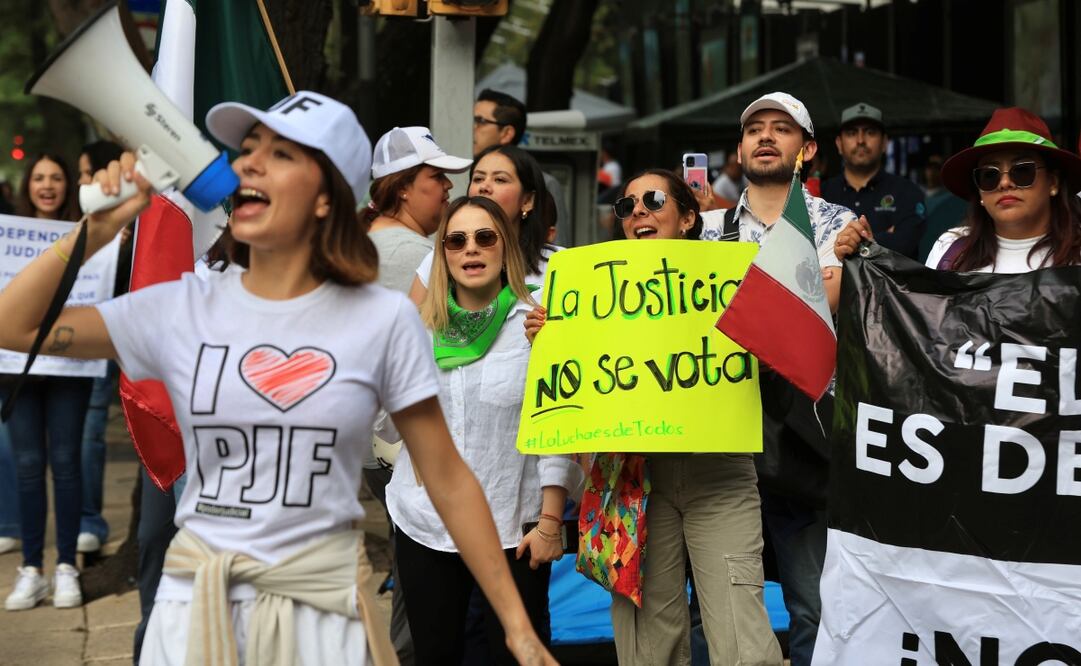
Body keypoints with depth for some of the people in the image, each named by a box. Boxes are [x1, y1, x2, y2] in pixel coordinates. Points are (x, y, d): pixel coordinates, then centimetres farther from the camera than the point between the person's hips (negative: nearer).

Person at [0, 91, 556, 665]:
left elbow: (448, 480, -3)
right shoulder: (180, 309, -1)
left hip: (320, 607, -2)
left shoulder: (383, 319, -7)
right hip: (194, 600, 3)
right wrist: (97, 229, -8)